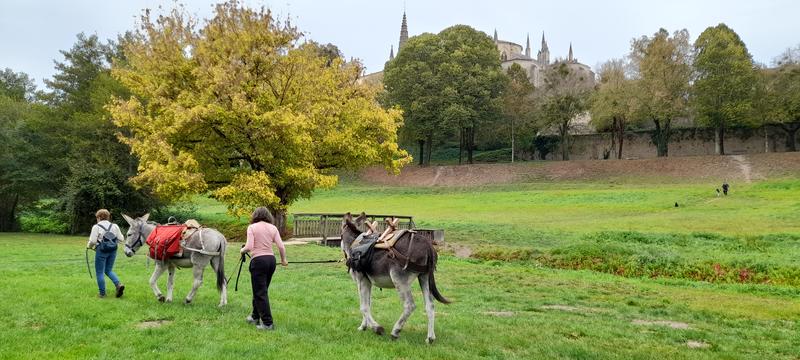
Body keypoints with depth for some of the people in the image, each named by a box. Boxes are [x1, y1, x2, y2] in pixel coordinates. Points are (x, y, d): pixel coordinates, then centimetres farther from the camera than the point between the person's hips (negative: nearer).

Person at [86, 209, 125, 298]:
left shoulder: (96, 227, -8)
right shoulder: (114, 226, 4)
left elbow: (93, 241, -13)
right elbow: (121, 239, 3)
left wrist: (89, 246, 8)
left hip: (101, 251, -5)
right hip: (113, 251, 5)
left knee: (100, 272, 9)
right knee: (109, 270, 19)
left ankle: (102, 293, 14)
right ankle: (119, 284, -2)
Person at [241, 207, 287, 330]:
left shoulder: (252, 227, -3)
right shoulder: (273, 228, 8)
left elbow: (249, 247, -14)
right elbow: (281, 246, 0)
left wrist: (242, 250, 8)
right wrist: (283, 260, 14)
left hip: (258, 261, -5)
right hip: (271, 259, 5)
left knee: (260, 292, 1)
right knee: (261, 290, 20)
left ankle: (267, 323, 0)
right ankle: (255, 316, 34)